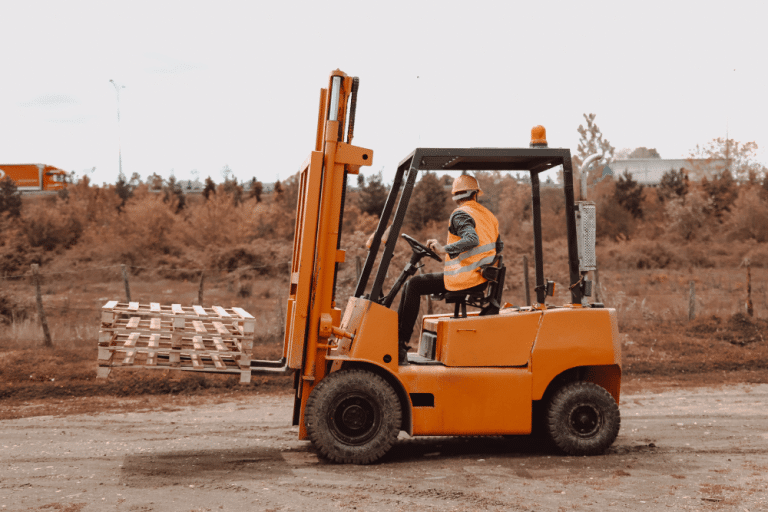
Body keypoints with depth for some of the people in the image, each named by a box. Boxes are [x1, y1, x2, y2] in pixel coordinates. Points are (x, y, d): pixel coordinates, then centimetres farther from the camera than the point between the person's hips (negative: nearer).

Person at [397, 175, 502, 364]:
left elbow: (472, 239, -29)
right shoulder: (488, 215, 15)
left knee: (413, 286, -1)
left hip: (464, 279, -9)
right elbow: (499, 247, 23)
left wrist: (444, 249, -29)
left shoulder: (461, 215, -10)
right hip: (482, 280, 9)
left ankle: (400, 344, -3)